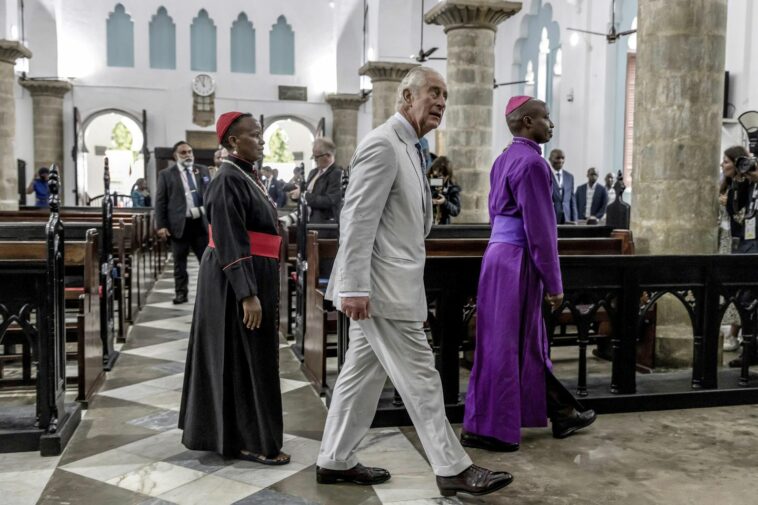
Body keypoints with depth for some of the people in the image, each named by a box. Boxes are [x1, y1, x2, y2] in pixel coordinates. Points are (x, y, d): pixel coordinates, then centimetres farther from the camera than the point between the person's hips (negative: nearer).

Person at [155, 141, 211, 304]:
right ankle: (181, 293, 16)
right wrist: (161, 225, -7)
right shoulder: (166, 174, 2)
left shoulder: (203, 171, 10)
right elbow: (160, 201, 0)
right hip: (180, 224, -2)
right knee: (179, 262, 6)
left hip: (201, 222, 2)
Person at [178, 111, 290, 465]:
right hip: (237, 279, -10)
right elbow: (230, 243, -24)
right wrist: (247, 294, -27)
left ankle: (218, 430, 30)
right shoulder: (228, 180, -17)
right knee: (244, 356, -3)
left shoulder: (247, 176, 13)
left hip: (254, 275, 10)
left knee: (247, 354, 16)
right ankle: (249, 440, 8)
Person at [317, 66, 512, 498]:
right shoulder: (383, 144, -14)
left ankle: (336, 461, 25)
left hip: (391, 284, 10)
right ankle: (453, 469, 10)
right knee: (420, 377, -2)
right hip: (381, 286, -10)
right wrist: (354, 288, -25)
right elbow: (358, 219, -21)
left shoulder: (409, 148, 17)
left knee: (363, 374, 14)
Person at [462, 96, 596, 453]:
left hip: (500, 253, 10)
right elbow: (539, 228, -18)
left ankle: (561, 414, 30)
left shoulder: (504, 159, 14)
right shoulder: (532, 162, -15)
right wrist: (554, 282, -12)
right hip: (517, 260, -10)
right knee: (506, 344, -1)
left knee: (528, 341, 15)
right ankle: (486, 429, 9)